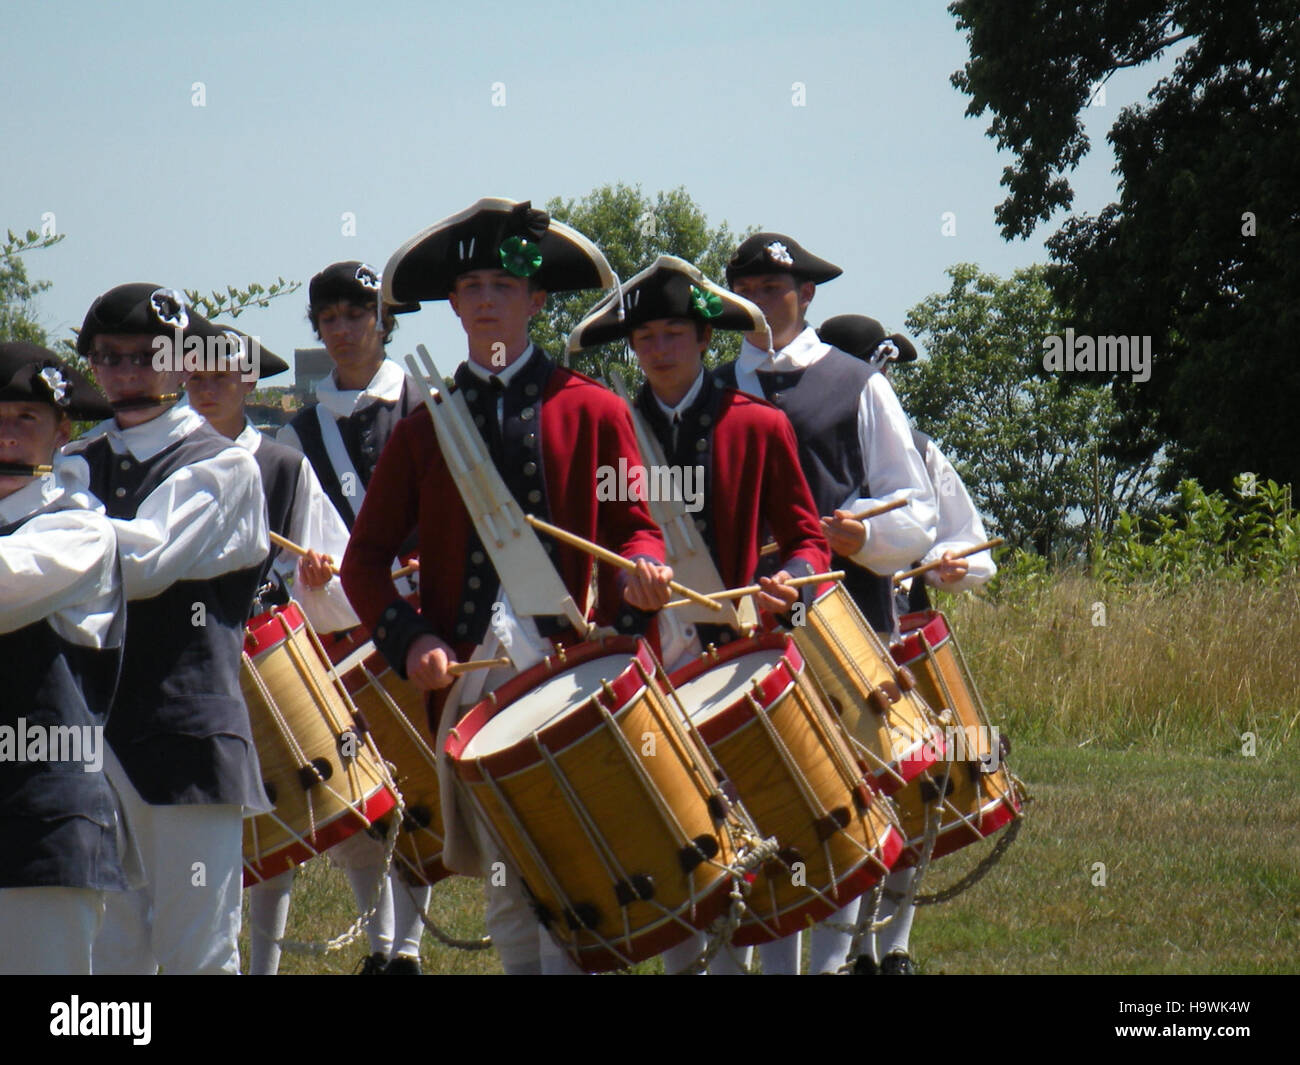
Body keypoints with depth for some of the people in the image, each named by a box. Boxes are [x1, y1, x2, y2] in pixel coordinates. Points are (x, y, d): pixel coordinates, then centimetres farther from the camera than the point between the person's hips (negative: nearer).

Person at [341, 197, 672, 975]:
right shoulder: (425, 428, 12)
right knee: (507, 879, 3)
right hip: (468, 676, 2)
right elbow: (366, 559, 12)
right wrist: (409, 638, -5)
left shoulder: (592, 412, 8)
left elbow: (634, 526, 9)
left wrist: (640, 576, -15)